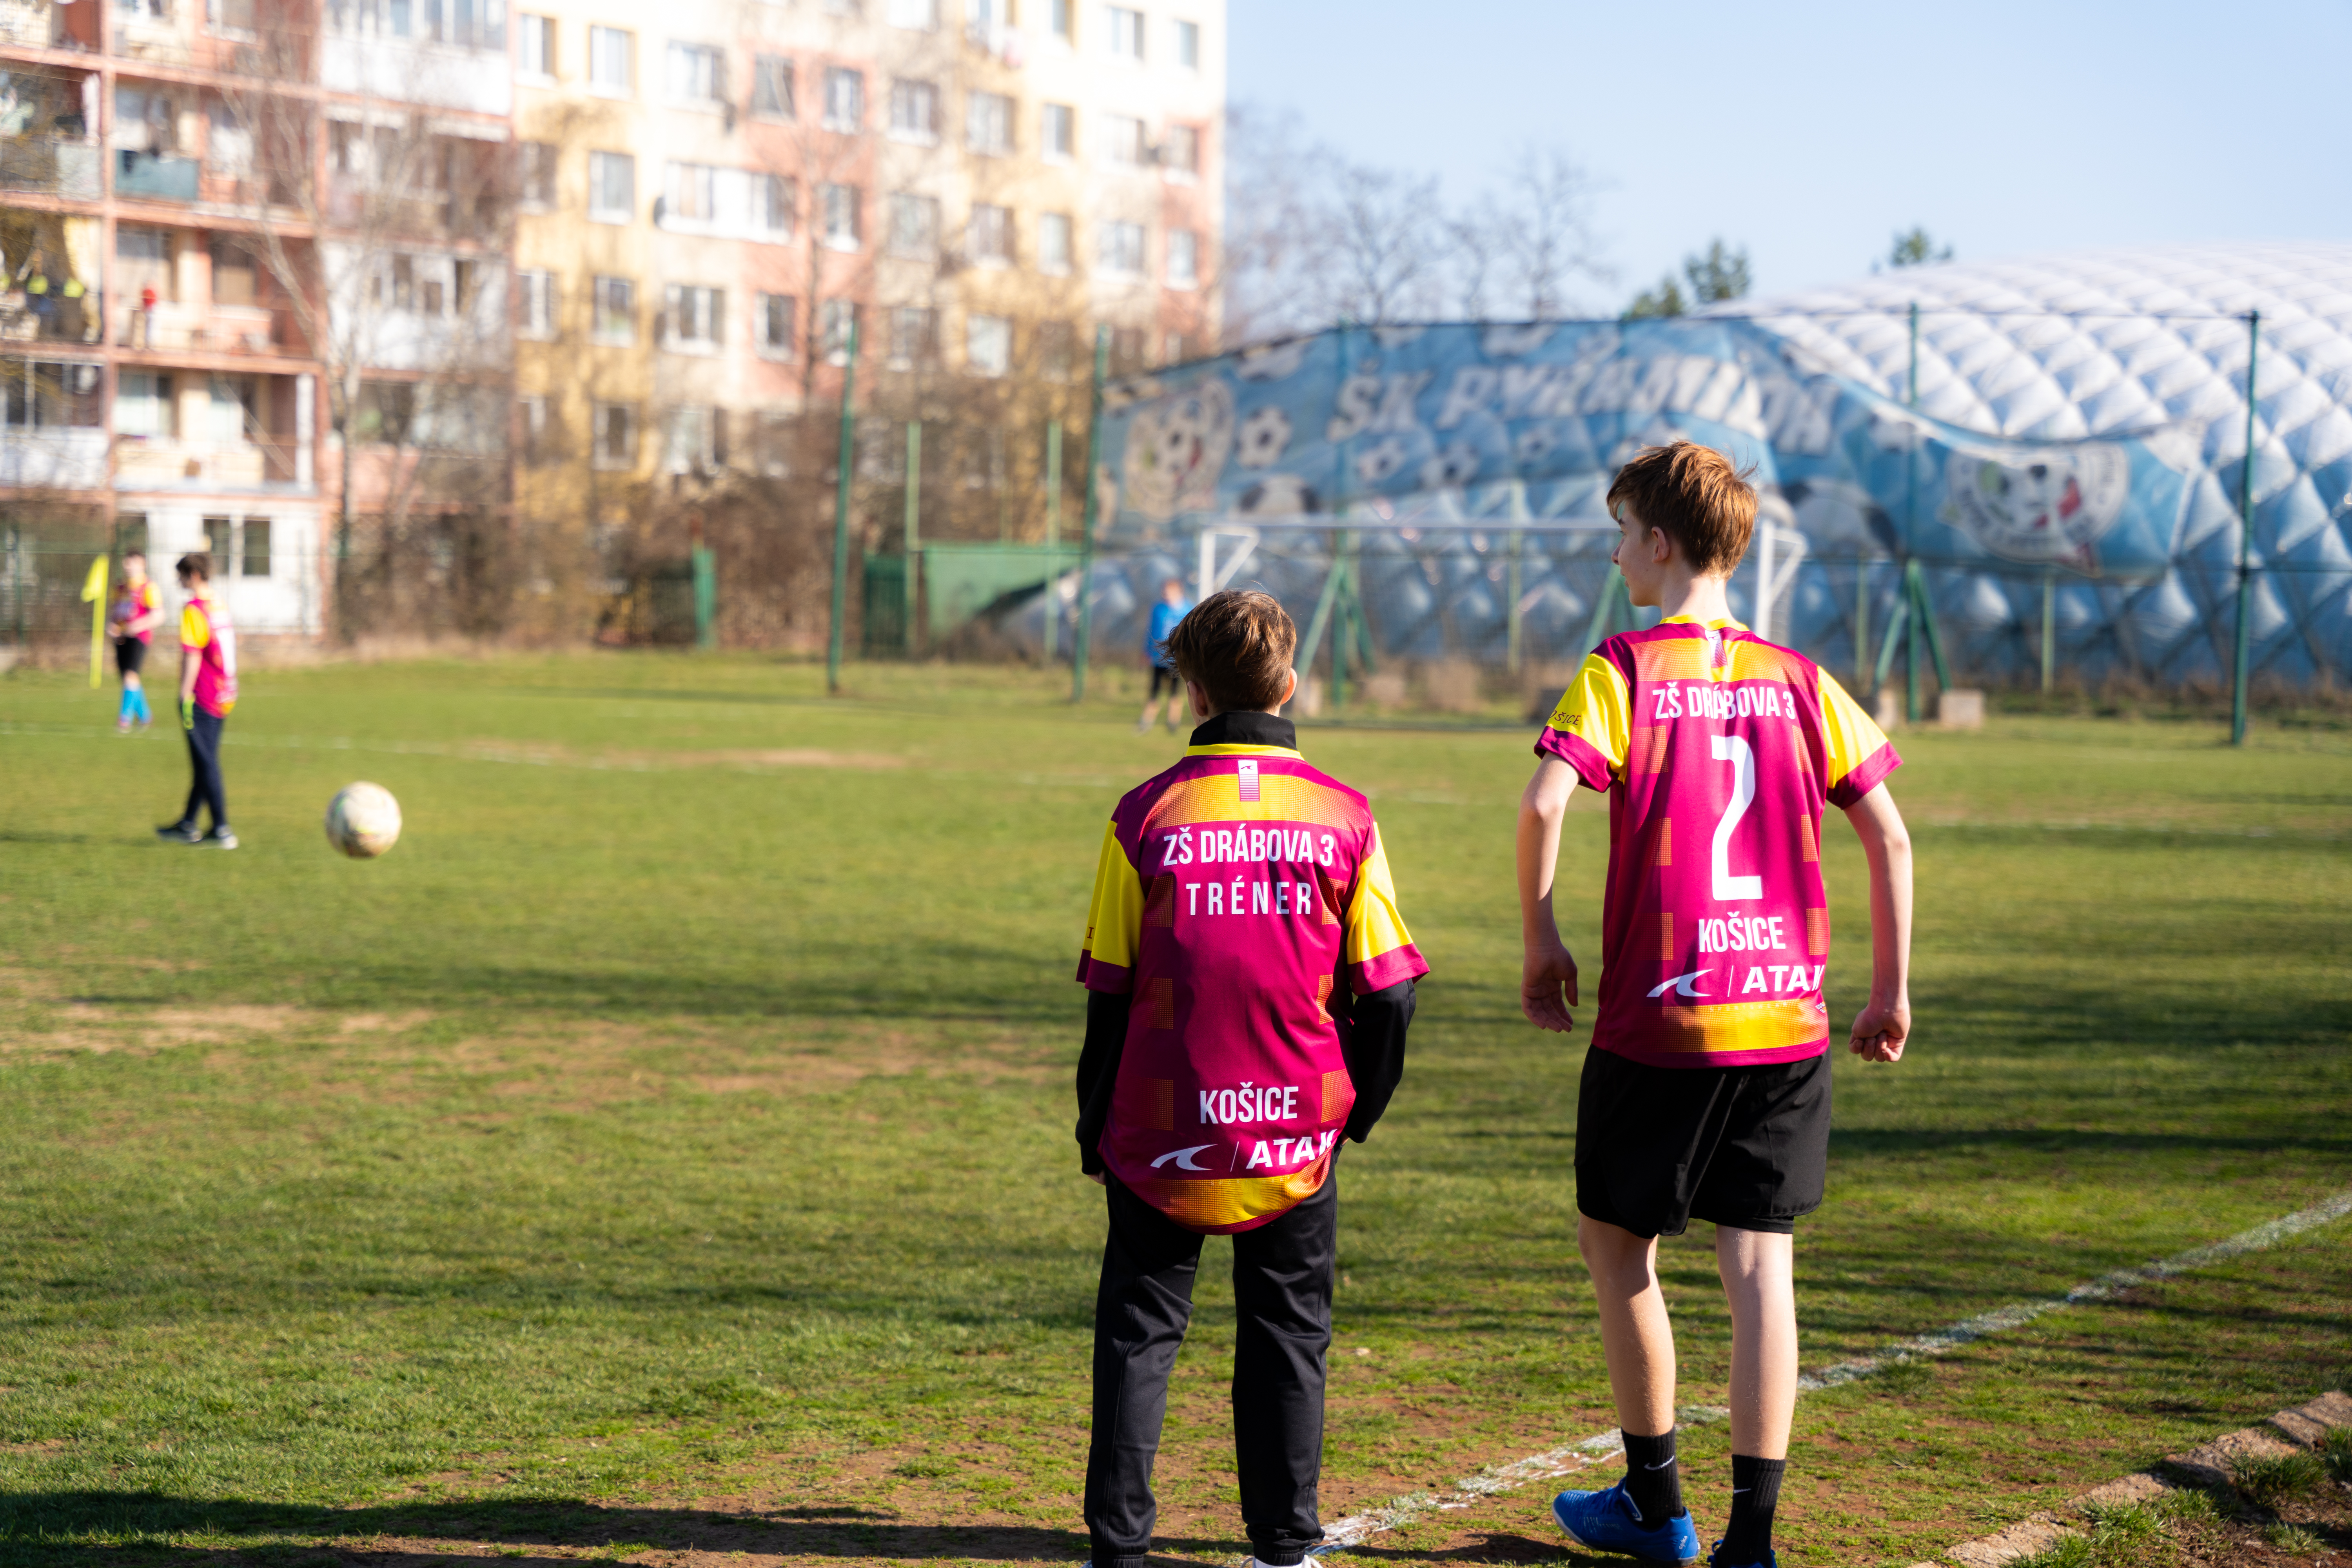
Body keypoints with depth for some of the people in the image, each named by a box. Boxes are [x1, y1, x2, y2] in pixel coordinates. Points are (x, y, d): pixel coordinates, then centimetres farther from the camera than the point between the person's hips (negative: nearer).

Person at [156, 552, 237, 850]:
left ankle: (222, 831, -3)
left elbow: (192, 657, -18)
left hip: (202, 700, -8)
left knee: (206, 764, -3)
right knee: (206, 762, 14)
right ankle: (188, 825, 23)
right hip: (224, 698, 8)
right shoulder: (220, 606, 11)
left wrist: (185, 696, -15)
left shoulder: (194, 610, -14)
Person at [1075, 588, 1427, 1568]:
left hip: (1163, 1132, -1)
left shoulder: (1147, 816, -6)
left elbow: (1109, 995, -1)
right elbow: (1386, 990, 0)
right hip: (1299, 1130, 1)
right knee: (1287, 1337, 13)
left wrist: (1096, 1129, 10)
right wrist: (1356, 1110, 15)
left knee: (1139, 1330, 10)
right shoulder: (1341, 816, -4)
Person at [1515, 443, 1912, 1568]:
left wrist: (1539, 943, -4)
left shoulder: (1623, 671, -4)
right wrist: (1891, 992, 13)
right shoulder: (1797, 681, 7)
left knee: (1618, 1249, 15)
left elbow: (1542, 807, -18)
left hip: (1657, 1018, -3)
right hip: (1786, 1018, 3)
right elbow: (1888, 838, 5)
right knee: (1760, 1267, 4)